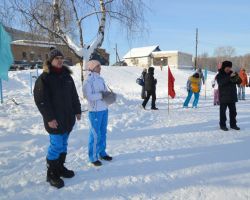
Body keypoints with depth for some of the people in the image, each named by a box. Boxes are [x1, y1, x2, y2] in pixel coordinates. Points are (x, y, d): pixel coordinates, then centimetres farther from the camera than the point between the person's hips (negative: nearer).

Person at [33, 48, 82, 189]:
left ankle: (60, 167, 31)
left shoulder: (67, 76, 11)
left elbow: (74, 95, 16)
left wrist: (77, 111, 12)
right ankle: (51, 173, 14)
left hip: (68, 118, 6)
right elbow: (41, 100, -14)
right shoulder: (44, 78, -9)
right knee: (56, 145, -3)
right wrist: (49, 118, -18)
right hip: (55, 120, -6)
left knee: (64, 144, 14)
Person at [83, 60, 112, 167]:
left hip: (104, 109, 7)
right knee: (95, 134, 0)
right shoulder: (88, 80, -11)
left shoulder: (101, 79, 10)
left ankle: (102, 153, 31)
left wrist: (108, 95, -7)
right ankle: (93, 157, 13)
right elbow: (88, 96, -19)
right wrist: (101, 95, -17)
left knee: (103, 132, 16)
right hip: (95, 111, -7)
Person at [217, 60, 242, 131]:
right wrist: (229, 77, -31)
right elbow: (221, 82, -23)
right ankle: (222, 125, 9)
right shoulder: (219, 75, -4)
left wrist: (237, 77, -18)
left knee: (233, 111, 11)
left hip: (232, 97, 5)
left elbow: (239, 82, 4)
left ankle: (233, 124, 23)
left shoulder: (232, 74, 9)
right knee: (223, 111, 0)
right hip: (223, 97, -5)